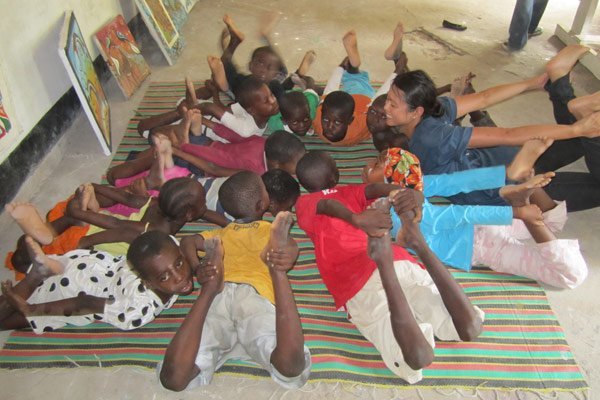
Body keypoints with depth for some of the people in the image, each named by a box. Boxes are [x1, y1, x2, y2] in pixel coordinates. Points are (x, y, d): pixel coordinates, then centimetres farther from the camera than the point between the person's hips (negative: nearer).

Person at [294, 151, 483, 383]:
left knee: (418, 359, -20)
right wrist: (404, 192, -16)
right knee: (470, 328, -9)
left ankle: (383, 264, -39)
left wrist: (357, 219, -21)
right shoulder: (350, 192, 30)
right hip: (399, 262, 2)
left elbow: (327, 205, 1)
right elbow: (376, 188, 6)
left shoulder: (303, 203, 24)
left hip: (358, 285, -2)